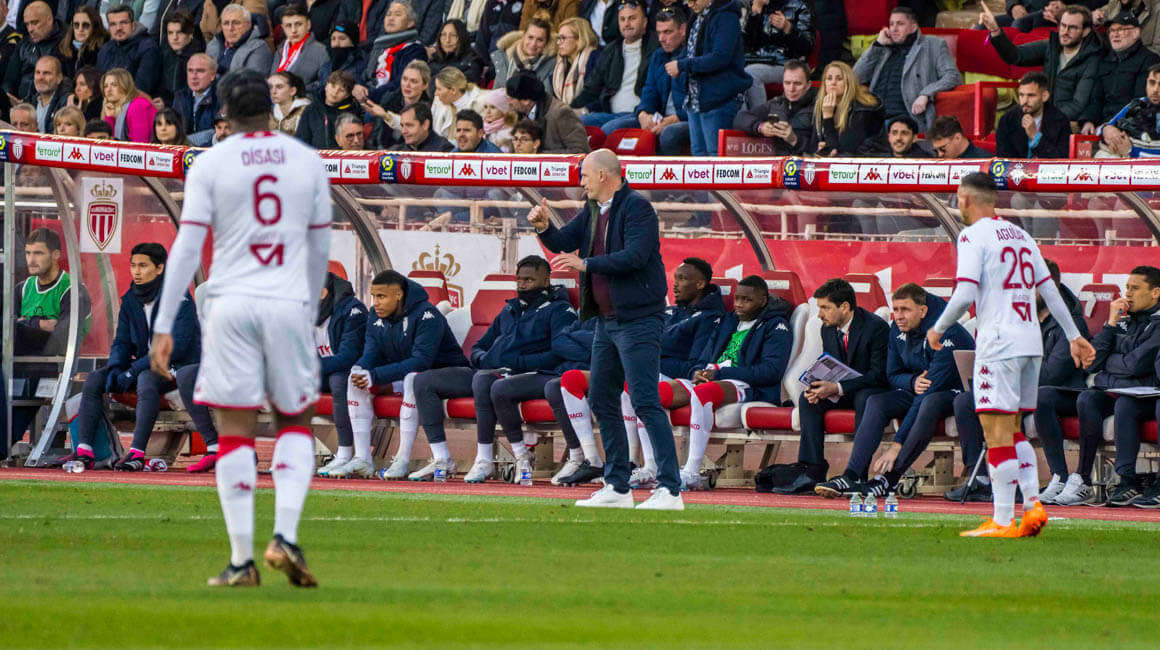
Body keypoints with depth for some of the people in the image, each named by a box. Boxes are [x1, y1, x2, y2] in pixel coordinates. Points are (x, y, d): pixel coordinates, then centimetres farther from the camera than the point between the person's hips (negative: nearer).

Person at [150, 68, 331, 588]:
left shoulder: (210, 164, 0)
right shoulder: (307, 161, 7)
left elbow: (187, 247, -4)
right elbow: (319, 248, 12)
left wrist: (164, 326, -3)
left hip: (232, 305, -1)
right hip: (288, 304, 1)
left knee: (235, 431, 1)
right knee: (295, 423, 14)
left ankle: (242, 560, -2)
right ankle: (285, 536, -4)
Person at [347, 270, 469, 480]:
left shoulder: (426, 314, -23)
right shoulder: (375, 317, 2)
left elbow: (421, 361, -31)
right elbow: (371, 354, 1)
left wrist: (375, 376, -36)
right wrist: (361, 371, -25)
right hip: (401, 374, 8)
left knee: (413, 379, -39)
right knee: (356, 377, -10)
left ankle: (403, 460, -37)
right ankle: (361, 459, -15)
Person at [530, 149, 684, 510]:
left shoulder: (636, 208, -13)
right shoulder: (594, 210, 14)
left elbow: (635, 256, -25)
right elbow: (564, 243, 18)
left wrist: (586, 264, -25)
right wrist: (543, 227, -2)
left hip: (637, 320, -10)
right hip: (606, 320, 10)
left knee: (645, 402, -15)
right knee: (602, 401, 13)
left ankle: (670, 490, -18)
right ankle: (617, 488, 20)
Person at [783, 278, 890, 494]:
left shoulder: (876, 327, -19)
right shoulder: (828, 329, 3)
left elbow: (879, 374, -23)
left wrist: (837, 388, -31)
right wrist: (819, 387, -16)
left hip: (873, 390, -7)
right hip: (843, 393, 7)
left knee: (864, 399, -39)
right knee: (807, 398, -17)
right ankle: (813, 472, -24)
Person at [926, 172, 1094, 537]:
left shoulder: (973, 236, -6)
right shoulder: (1020, 235, 17)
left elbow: (965, 295, -14)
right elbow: (1050, 291, 19)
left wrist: (938, 330, 0)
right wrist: (1074, 336, 23)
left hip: (999, 343, -8)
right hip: (1031, 343, 8)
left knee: (997, 433, -7)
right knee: (1012, 432, 15)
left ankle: (1003, 521, -10)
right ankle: (1033, 504, 4)